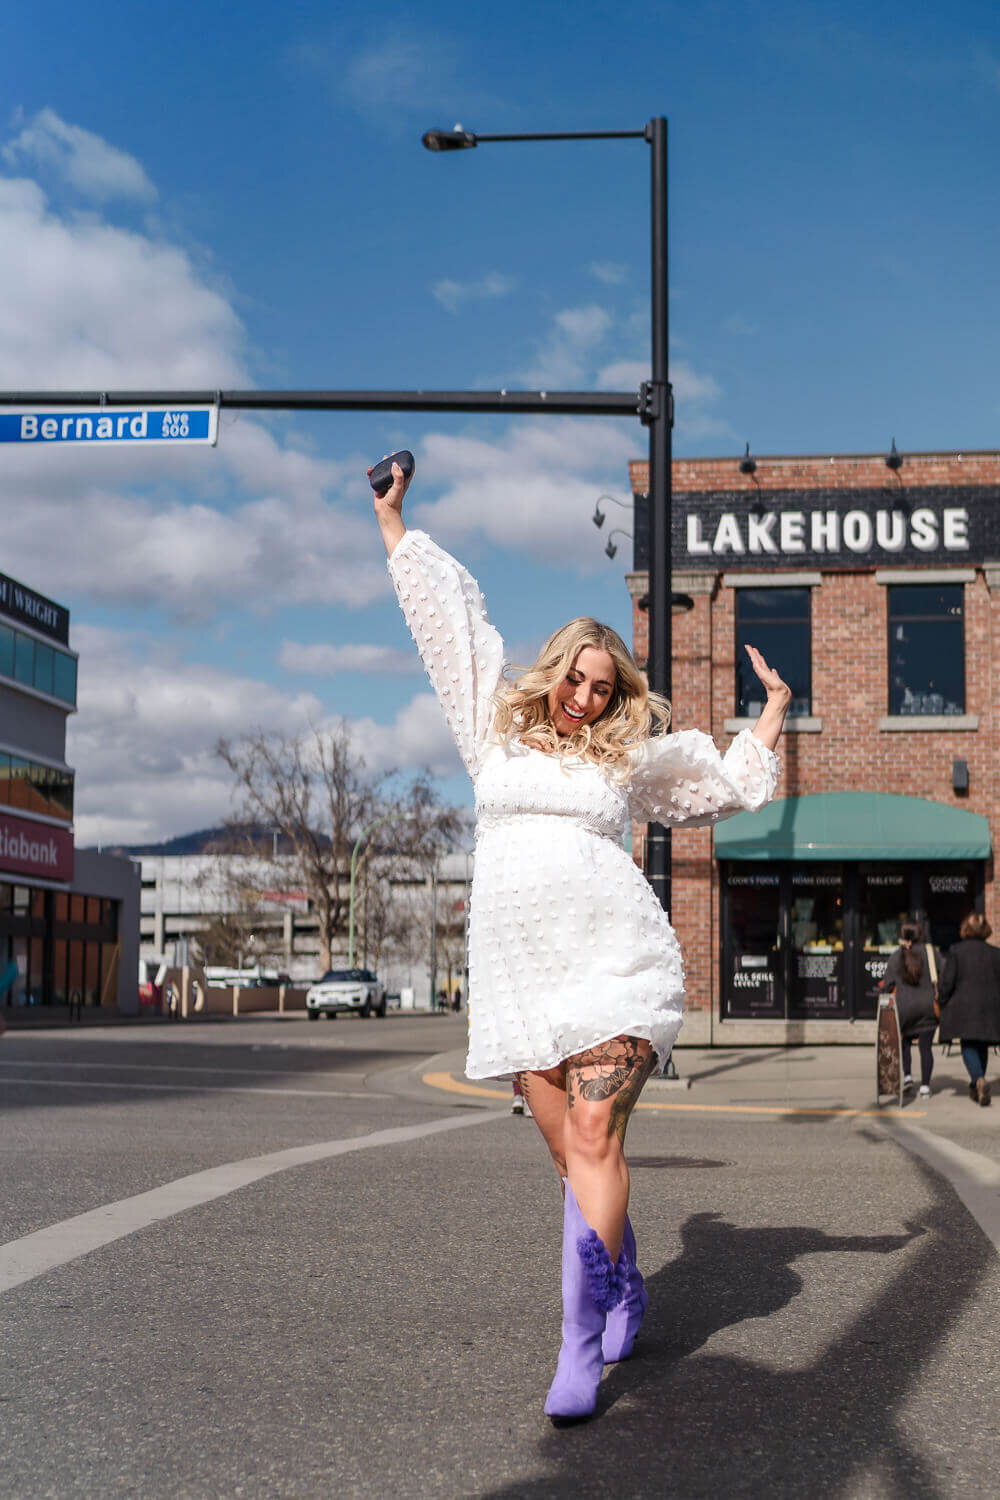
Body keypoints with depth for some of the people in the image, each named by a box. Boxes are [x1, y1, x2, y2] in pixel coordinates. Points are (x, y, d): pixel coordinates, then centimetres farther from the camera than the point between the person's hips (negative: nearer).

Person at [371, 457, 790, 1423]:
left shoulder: (633, 758, 15)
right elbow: (445, 614, 24)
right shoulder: (495, 729, 17)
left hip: (613, 961, -2)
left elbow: (734, 782, 32)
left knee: (594, 1141, -13)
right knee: (569, 1152, 2)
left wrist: (773, 710, 27)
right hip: (517, 972, 2)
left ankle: (581, 1346, -13)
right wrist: (393, 525, 31)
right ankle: (626, 1292, 22)